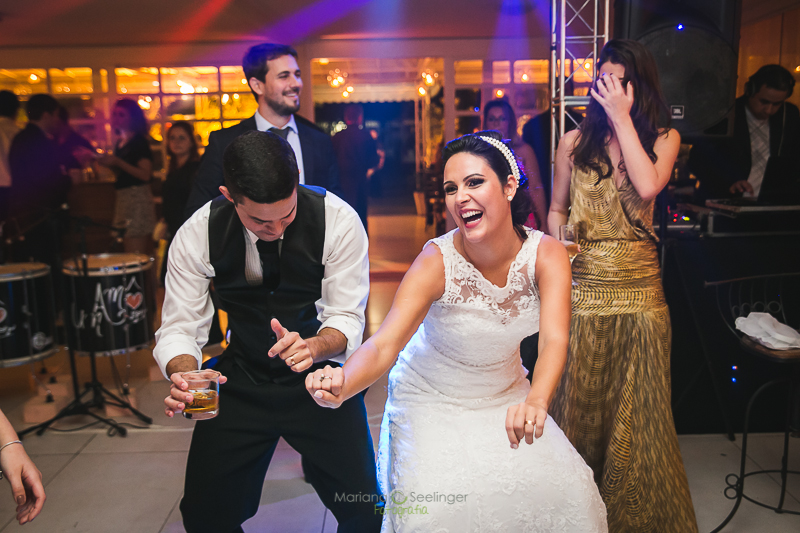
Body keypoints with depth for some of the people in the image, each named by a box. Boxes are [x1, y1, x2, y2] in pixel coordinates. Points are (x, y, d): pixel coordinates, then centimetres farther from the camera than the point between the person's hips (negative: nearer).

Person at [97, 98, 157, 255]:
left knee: (134, 256, -13)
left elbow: (145, 174, -17)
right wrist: (109, 164, 7)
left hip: (138, 199, -9)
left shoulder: (139, 141, -7)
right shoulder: (120, 143, 18)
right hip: (124, 199, 9)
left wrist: (118, 162, -17)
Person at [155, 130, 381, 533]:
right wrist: (182, 374, -32)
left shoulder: (339, 221, -20)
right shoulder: (196, 235, -14)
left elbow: (348, 318, -16)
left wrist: (313, 347, -37)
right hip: (241, 381, 2)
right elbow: (179, 329, -10)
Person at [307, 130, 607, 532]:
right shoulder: (436, 262, -25)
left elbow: (554, 340, -30)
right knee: (434, 500, -20)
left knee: (561, 486, -11)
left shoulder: (546, 255, -18)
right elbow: (384, 344, -31)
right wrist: (341, 385, -52)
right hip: (432, 401, -2)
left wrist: (536, 400, -51)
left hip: (505, 396, 3)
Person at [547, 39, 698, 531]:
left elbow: (648, 185, -18)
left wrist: (622, 119, -14)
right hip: (582, 283, 1)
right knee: (579, 395, 10)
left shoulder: (664, 139, 3)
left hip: (639, 283, 0)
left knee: (638, 403, 7)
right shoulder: (575, 142, 5)